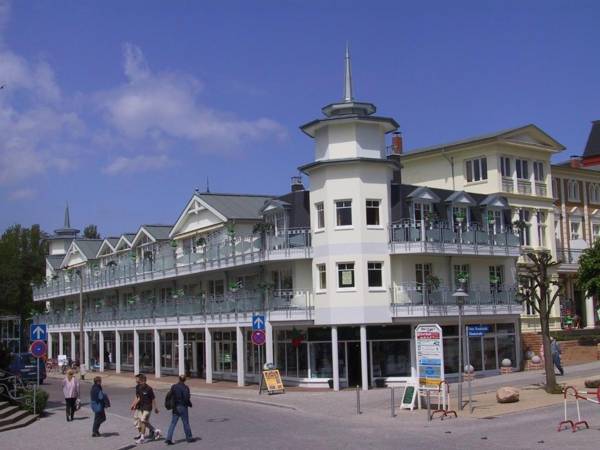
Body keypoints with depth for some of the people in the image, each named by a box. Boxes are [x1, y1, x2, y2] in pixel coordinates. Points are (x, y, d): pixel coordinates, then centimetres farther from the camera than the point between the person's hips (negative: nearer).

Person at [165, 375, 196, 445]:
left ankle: (169, 439, -3)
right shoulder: (185, 388, -14)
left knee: (173, 423, 6)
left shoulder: (173, 387, 2)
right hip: (183, 407, -5)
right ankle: (189, 437, 20)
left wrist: (173, 405, 14)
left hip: (175, 408, 5)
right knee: (186, 423, 9)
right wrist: (190, 404, 1)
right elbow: (186, 398, -18)